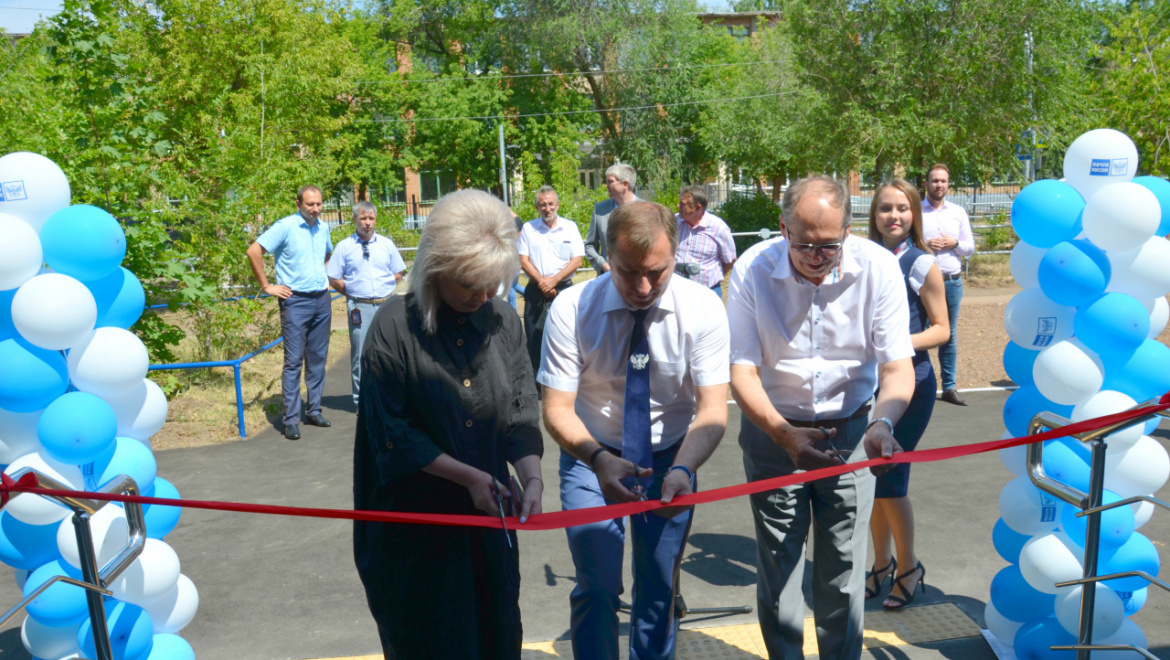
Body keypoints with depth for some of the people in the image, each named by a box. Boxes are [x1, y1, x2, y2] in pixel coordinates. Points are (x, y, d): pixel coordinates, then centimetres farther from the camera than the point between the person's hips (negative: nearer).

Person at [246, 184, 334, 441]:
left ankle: (313, 410, 21)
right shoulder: (285, 226, -9)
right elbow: (254, 251, -13)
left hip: (321, 300, 6)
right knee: (293, 361, -4)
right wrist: (267, 286, -11)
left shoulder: (323, 228, 10)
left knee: (318, 359, 10)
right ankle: (291, 419, 1)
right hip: (296, 301, -6)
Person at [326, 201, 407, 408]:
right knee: (360, 354, 1)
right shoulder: (344, 246, 3)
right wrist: (352, 293, 1)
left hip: (387, 304, 2)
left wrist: (389, 294, 5)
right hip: (359, 307, -2)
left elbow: (398, 275, 14)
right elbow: (333, 279, 4)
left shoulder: (386, 244, 10)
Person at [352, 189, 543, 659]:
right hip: (415, 518, -4)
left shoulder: (502, 319, -5)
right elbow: (392, 436, -14)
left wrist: (532, 477, -16)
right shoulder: (394, 327, -17)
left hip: (487, 513, 4)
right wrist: (468, 476, -17)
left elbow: (520, 411, -1)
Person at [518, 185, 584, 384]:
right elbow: (523, 261, 1)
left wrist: (554, 280, -12)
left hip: (563, 288, -1)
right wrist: (542, 281, -11)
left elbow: (577, 260, -2)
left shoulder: (570, 227, 3)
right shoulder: (528, 228, 5)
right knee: (534, 337, 3)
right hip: (536, 290, 1)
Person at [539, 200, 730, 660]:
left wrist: (682, 469, -42)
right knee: (596, 588, -4)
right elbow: (557, 409, -20)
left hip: (671, 456, 1)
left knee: (661, 589, 14)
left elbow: (713, 408, -22)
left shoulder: (703, 310, -20)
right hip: (591, 454, -1)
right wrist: (600, 459, -40)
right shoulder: (571, 309, -21)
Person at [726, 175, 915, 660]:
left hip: (850, 429, 1)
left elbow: (897, 365, -14)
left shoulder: (878, 268, -15)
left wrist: (882, 423, -35)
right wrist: (785, 435, -33)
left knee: (844, 569, 8)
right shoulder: (752, 271, -17)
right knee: (778, 564, 8)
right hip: (773, 427, 0)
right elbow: (743, 371, -17)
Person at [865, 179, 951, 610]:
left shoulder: (922, 264, -7)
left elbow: (941, 329, -6)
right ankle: (882, 564, 29)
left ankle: (909, 568, 20)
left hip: (910, 383, -5)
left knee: (888, 479, -3)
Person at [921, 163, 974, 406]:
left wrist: (955, 243, -5)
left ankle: (949, 387, 14)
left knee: (950, 336, 8)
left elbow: (970, 248, 14)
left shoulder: (959, 212, 13)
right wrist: (924, 245, -15)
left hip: (952, 282, 3)